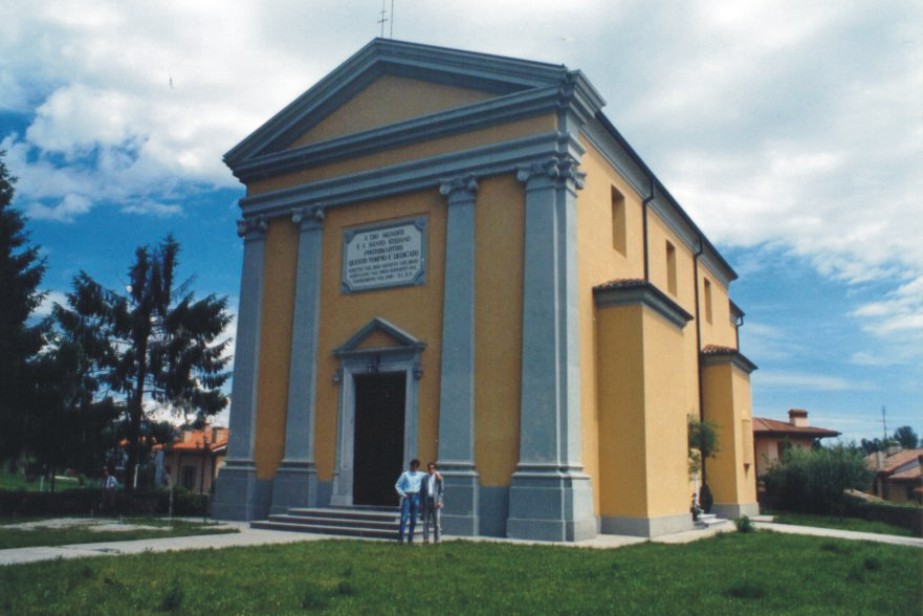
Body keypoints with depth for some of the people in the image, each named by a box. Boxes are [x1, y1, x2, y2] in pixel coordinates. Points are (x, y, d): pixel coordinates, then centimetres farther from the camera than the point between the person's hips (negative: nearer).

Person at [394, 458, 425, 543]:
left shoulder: (421, 475, 11)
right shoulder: (405, 474, 6)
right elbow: (397, 485, 7)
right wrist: (402, 494, -6)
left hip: (416, 498, 3)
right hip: (407, 497, -3)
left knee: (413, 520, 5)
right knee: (404, 518, -9)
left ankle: (410, 539, 12)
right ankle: (400, 538, -7)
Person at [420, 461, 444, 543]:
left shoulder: (438, 477, 6)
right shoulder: (424, 478, 13)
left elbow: (441, 490, 3)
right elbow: (422, 491, 13)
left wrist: (439, 501, -8)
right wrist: (421, 503, 5)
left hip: (435, 501, -3)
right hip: (426, 501, 3)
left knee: (436, 521, -1)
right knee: (426, 521, 1)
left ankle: (436, 539, 2)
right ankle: (426, 539, 3)